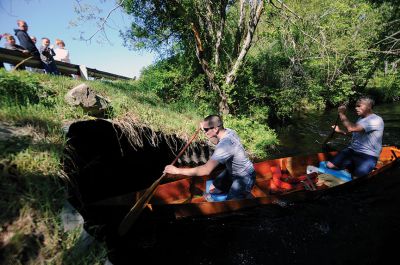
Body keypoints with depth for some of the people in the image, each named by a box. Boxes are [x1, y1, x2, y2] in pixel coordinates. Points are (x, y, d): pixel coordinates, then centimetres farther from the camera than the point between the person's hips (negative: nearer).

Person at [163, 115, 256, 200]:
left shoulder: (225, 145, -38)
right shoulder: (228, 131, -11)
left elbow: (206, 170, -43)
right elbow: (217, 142, 14)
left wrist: (177, 170, -37)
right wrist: (205, 128, -2)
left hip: (244, 178, -8)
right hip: (232, 172, 9)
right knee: (212, 190, 12)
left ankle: (246, 195, 16)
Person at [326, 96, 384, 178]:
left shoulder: (376, 120, -16)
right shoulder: (361, 118, 15)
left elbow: (351, 128, -28)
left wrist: (342, 114, -15)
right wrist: (339, 130, 10)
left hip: (368, 156, -7)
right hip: (352, 150, 7)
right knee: (329, 165, -11)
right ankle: (354, 166, 7)